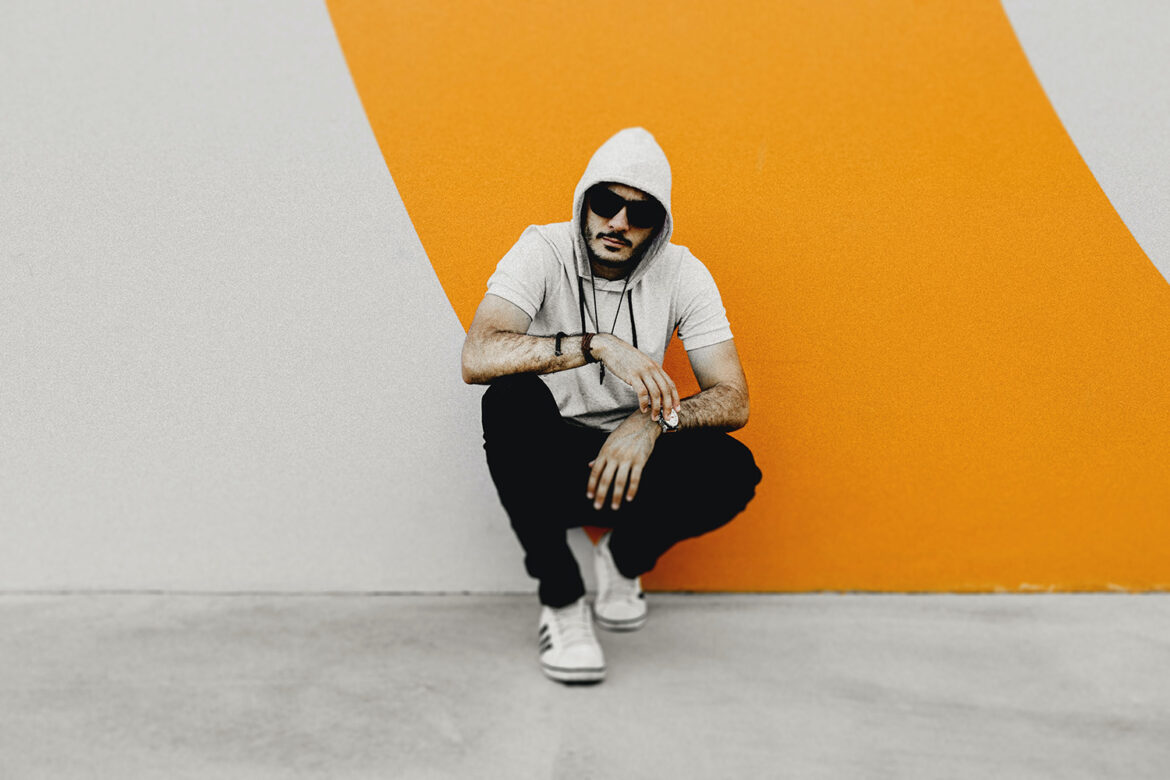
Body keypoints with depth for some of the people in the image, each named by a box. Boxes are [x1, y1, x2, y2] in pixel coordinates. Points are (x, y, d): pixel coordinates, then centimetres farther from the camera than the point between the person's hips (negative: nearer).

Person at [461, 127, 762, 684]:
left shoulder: (683, 274, -6)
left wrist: (655, 421, -30)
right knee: (511, 401, -35)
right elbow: (478, 357, -31)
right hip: (546, 462, -2)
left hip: (631, 457, 2)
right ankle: (561, 601, -19)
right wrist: (599, 345, -41)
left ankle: (625, 557, 7)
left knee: (732, 471, -27)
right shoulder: (543, 252, -14)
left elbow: (732, 400, -10)